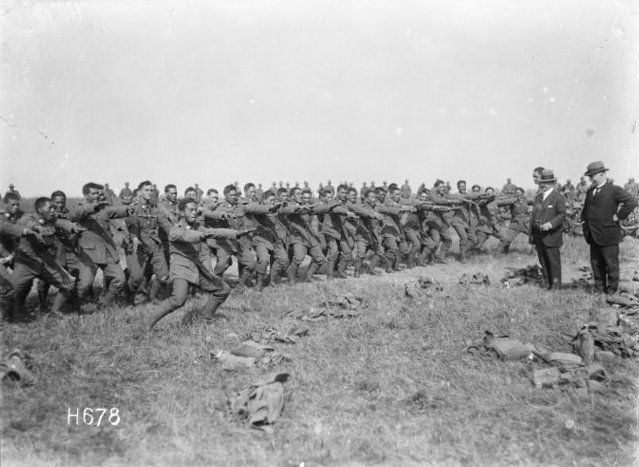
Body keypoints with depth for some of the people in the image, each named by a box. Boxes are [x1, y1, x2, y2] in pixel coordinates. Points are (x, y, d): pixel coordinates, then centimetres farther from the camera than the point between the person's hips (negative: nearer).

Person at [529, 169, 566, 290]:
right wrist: (532, 235, 13)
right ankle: (547, 285, 18)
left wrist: (550, 224, -27)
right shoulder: (538, 197, 16)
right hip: (538, 236, 6)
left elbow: (562, 215, -12)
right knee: (543, 262, 10)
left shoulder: (558, 197, -4)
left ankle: (556, 286, 8)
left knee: (554, 262, -1)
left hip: (551, 236, -6)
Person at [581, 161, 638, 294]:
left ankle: (611, 290, 15)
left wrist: (618, 216, -16)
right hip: (593, 236, 7)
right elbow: (586, 210, 26)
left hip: (608, 235, -7)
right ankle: (599, 288, 24)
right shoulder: (590, 191, 13)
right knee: (596, 263, 13)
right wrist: (585, 222, 13)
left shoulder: (614, 190, -9)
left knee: (611, 264, 4)